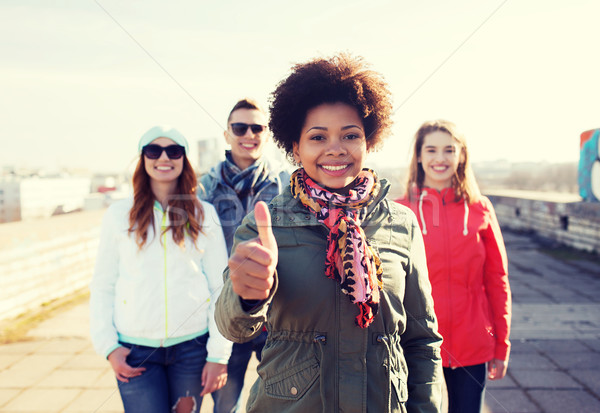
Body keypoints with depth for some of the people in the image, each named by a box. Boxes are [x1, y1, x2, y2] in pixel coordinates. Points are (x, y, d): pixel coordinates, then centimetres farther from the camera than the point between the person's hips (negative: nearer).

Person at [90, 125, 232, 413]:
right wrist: (108, 346, -2)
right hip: (136, 348, 0)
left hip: (192, 345, 1)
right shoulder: (120, 214, 2)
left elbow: (220, 288, 0)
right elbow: (102, 286, 5)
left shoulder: (204, 215, 1)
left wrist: (219, 354, -3)